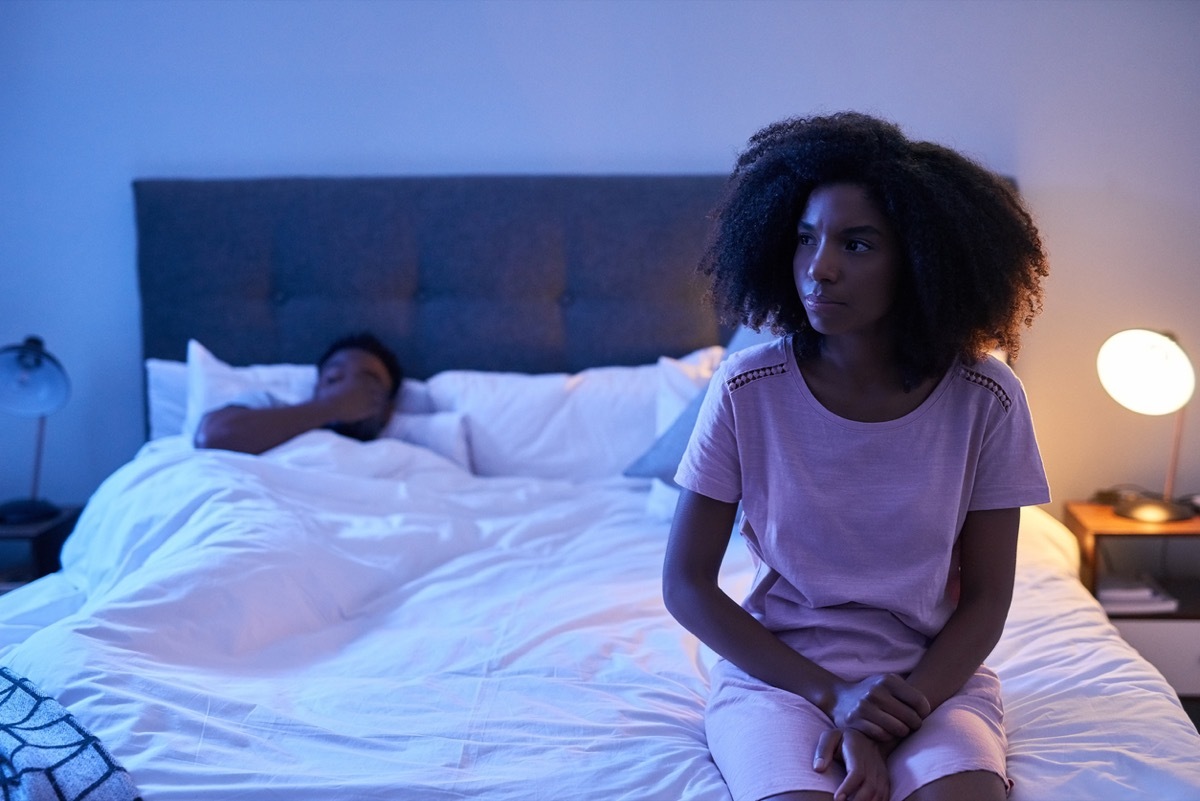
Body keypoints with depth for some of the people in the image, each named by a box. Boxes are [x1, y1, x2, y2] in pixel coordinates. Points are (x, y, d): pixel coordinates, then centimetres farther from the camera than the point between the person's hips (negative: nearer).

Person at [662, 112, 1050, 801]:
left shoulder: (985, 399, -8)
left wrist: (894, 719, -17)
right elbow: (686, 584, -4)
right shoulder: (747, 390, -10)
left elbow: (985, 601, -1)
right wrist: (832, 695, -11)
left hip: (934, 670, 1)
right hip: (777, 667, -1)